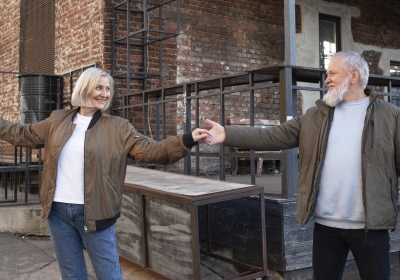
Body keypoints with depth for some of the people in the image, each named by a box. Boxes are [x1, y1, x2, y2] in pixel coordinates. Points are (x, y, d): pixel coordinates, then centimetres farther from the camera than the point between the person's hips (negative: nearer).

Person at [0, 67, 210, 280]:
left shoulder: (118, 128, -3)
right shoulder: (57, 120, 7)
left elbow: (150, 150, -10)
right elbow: (23, 135, 20)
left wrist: (187, 140, -22)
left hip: (94, 213, -3)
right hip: (58, 210, 3)